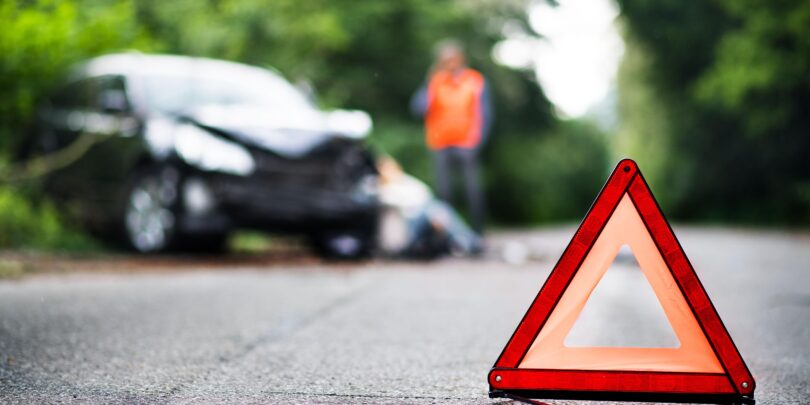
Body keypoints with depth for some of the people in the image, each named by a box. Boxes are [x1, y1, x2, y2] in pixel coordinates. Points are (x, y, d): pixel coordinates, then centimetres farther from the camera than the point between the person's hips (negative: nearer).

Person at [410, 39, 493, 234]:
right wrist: (428, 83, -14)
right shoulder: (435, 81, 7)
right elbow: (418, 108, -3)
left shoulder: (476, 81, 3)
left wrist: (477, 142, -7)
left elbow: (484, 114, 2)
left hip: (467, 145, -2)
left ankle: (478, 233, 1)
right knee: (443, 191, 1)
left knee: (473, 189, -5)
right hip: (441, 146, 2)